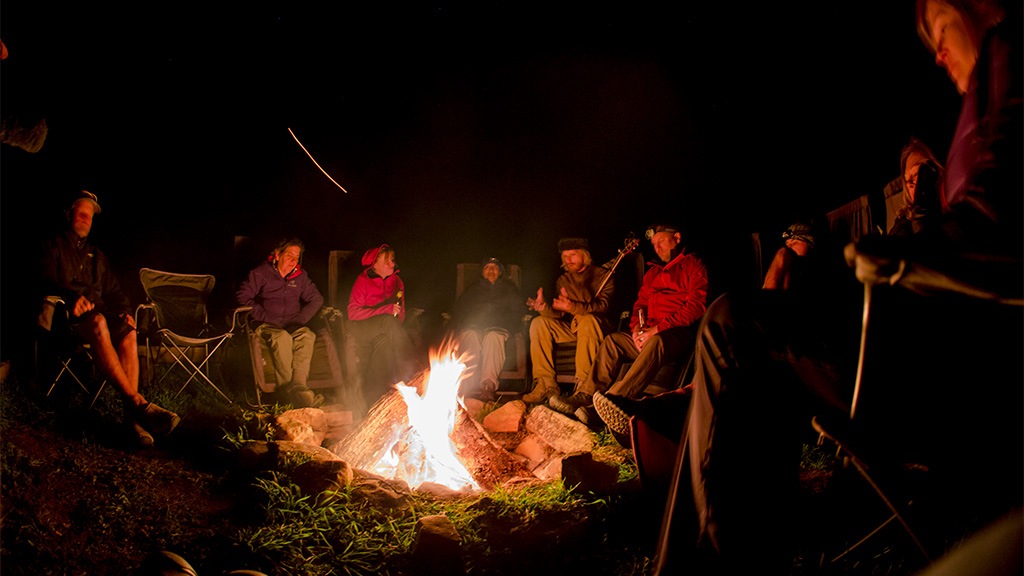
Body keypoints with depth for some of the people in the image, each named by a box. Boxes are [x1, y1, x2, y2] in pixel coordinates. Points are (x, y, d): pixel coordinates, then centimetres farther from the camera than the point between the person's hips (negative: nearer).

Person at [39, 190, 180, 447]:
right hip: (68, 314, -4)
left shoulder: (96, 255, 31)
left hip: (100, 310, 4)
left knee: (128, 332, -33)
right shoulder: (53, 247, 16)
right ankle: (138, 402, -51)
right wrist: (74, 296, -22)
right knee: (99, 323, -41)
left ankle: (131, 413, -46)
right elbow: (47, 282, 0)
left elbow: (113, 290, 26)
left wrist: (126, 310, 4)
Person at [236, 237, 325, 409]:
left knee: (307, 335, -33)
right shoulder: (261, 273, 4)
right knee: (282, 337, -39)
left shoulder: (300, 276, 15)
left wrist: (299, 320, -1)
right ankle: (290, 391, -43)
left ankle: (298, 385, -45)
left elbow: (316, 299, 14)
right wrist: (264, 317, -10)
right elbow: (242, 296, -2)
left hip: (293, 325, 3)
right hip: (267, 326, -3)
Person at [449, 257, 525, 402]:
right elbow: (458, 310, 22)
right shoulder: (473, 289, 31)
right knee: (470, 336, -37)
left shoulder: (509, 289, 28)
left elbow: (519, 311, 18)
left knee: (492, 337, -39)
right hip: (473, 326, 1)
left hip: (498, 327, -1)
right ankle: (468, 387, -52)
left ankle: (488, 385, -55)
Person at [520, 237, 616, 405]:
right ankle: (546, 385, -17)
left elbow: (602, 306, -20)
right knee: (538, 323, -14)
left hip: (598, 327, -5)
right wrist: (543, 307, -23)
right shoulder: (563, 280, 12)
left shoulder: (604, 275, -3)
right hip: (572, 329, 5)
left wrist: (573, 307, -37)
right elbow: (558, 313, 2)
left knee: (587, 320, -37)